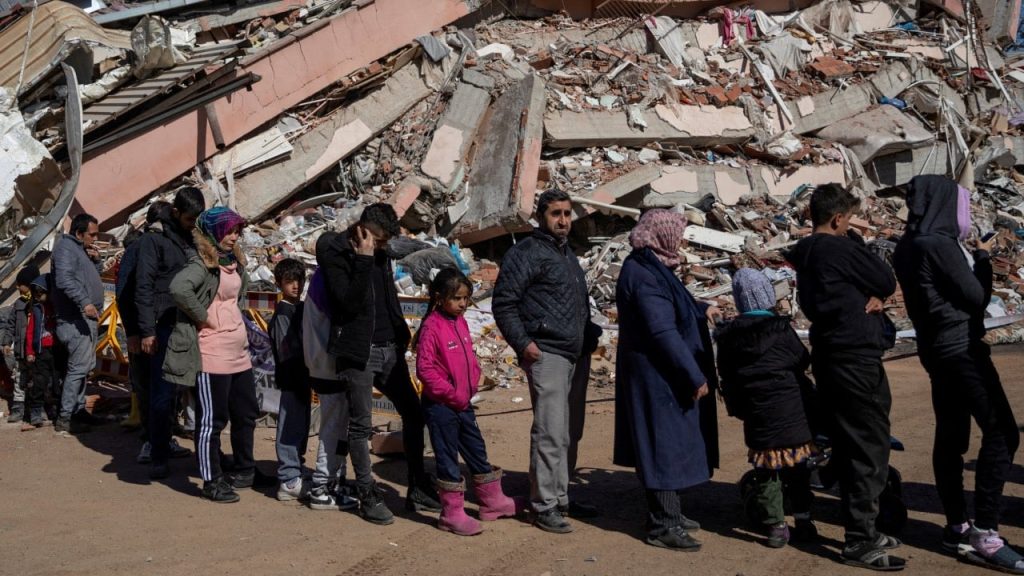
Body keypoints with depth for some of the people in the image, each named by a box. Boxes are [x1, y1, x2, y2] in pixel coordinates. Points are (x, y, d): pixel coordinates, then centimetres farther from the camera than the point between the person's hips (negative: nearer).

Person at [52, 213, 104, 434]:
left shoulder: (80, 249, 19)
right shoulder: (66, 247, -12)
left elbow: (93, 275, 26)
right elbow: (64, 280, -26)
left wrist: (96, 260, 7)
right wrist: (84, 302, -35)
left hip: (86, 318, 11)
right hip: (76, 319, -11)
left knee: (85, 366, 16)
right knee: (78, 367, -12)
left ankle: (79, 409, 25)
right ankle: (65, 418, -9)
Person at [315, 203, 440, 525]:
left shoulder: (379, 253, 12)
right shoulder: (334, 253, -9)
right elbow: (349, 303, -19)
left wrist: (401, 336, 17)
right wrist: (364, 261, -22)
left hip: (389, 349, 7)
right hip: (358, 352, -7)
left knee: (413, 414, 9)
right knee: (360, 424, 0)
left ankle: (418, 490, 19)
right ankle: (368, 497, 10)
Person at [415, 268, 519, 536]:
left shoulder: (460, 322, 8)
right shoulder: (432, 327, -17)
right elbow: (424, 368, -20)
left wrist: (473, 383, 4)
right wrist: (451, 393, -18)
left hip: (463, 403, 8)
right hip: (440, 406, -8)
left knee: (477, 451, 17)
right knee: (448, 459, 1)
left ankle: (492, 501, 30)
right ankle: (452, 514, 10)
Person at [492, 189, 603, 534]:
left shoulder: (567, 254, 21)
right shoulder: (527, 253, -7)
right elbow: (504, 303, -12)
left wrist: (589, 336, 18)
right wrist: (523, 343, -19)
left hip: (574, 356, 9)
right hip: (546, 355, -9)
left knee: (567, 434, 13)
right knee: (550, 433, -10)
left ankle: (562, 498, 23)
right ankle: (544, 506, -3)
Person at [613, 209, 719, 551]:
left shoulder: (652, 268, 10)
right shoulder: (644, 275, -21)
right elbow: (663, 331, -26)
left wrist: (701, 310, 43)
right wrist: (695, 376, -24)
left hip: (659, 375, 10)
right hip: (657, 376, -10)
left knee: (667, 443, 17)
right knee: (665, 444, -3)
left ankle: (668, 514, 29)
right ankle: (663, 526, 5)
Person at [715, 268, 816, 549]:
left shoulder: (729, 338, 0)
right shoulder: (782, 330, -7)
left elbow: (727, 379, 5)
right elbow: (802, 361, 2)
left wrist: (737, 408, 15)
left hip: (756, 417, 1)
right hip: (791, 410, -1)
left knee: (765, 471, 9)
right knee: (797, 465, 13)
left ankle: (775, 525, 8)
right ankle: (802, 520, 17)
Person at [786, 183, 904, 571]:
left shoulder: (803, 253, 12)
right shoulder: (842, 248, -14)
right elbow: (887, 283, -5)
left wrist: (872, 295, -3)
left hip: (829, 355, 9)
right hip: (856, 356, -9)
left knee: (847, 444, 14)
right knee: (870, 445, -4)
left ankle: (860, 529, 22)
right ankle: (860, 541, -3)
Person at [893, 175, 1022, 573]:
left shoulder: (909, 246, 10)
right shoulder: (941, 244, -17)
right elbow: (976, 297, -13)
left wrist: (970, 257, 14)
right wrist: (982, 259, 2)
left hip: (936, 348, 10)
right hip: (961, 347, -10)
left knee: (951, 435, 11)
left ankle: (957, 526, 17)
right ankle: (984, 535, -9)